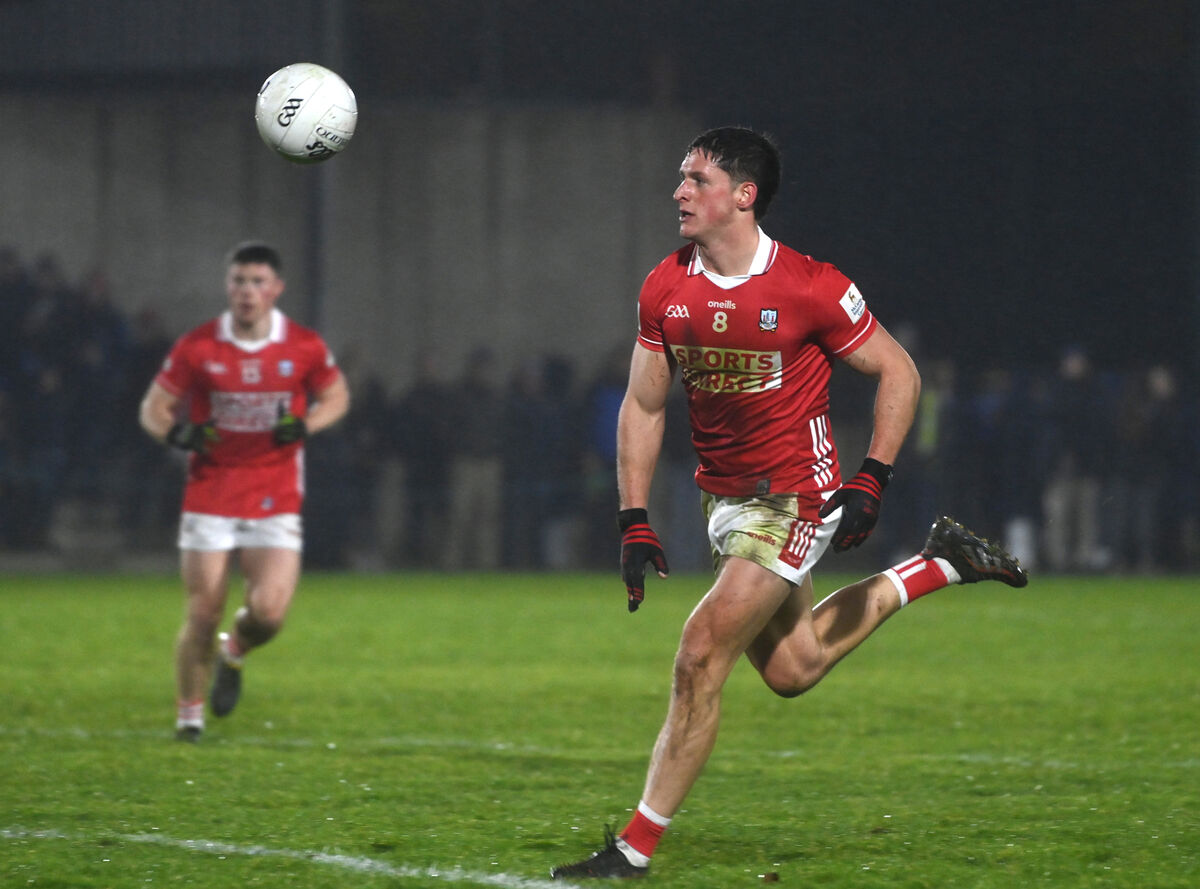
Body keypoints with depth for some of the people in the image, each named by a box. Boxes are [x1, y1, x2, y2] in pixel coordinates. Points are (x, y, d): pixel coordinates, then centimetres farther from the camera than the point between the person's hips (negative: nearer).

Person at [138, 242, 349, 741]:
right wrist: (176, 432, -19)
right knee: (203, 616, -2)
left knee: (269, 612, -15)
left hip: (275, 502, 0)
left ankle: (234, 653, 21)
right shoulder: (196, 348, -4)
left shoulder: (306, 348, -2)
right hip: (209, 494, 0)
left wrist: (304, 425, -9)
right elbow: (153, 408, 4)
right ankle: (189, 716, 19)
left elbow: (336, 396, 13)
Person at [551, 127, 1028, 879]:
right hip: (725, 498, 7)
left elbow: (898, 372, -7)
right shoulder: (665, 290, -1)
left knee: (700, 659, -14)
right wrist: (635, 524, 0)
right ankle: (940, 565, 33)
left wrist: (871, 481, -15)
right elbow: (643, 407, 7)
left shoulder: (809, 288, -17)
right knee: (791, 672, 17)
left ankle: (636, 847, -6)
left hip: (795, 498, -7)